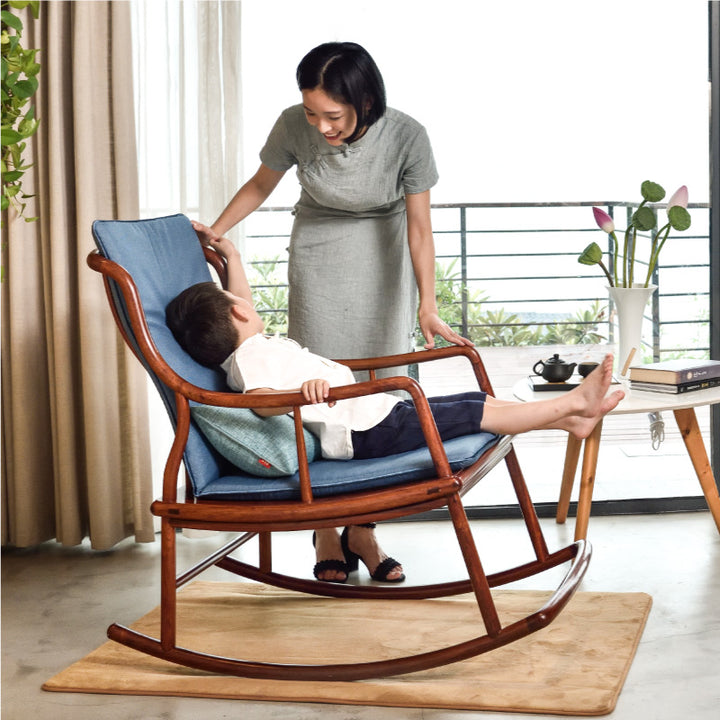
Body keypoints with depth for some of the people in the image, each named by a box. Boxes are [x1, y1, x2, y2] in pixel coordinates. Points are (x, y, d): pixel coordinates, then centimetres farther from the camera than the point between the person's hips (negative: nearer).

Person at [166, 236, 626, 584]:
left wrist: (231, 256, 36)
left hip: (376, 415, 11)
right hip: (368, 431, -11)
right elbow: (260, 399, -39)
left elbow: (240, 306, 35)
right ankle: (574, 403, -1)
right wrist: (301, 393, -55)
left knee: (477, 401, 10)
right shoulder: (255, 356, -17)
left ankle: (570, 420, 14)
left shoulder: (252, 347, 15)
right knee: (476, 414, -9)